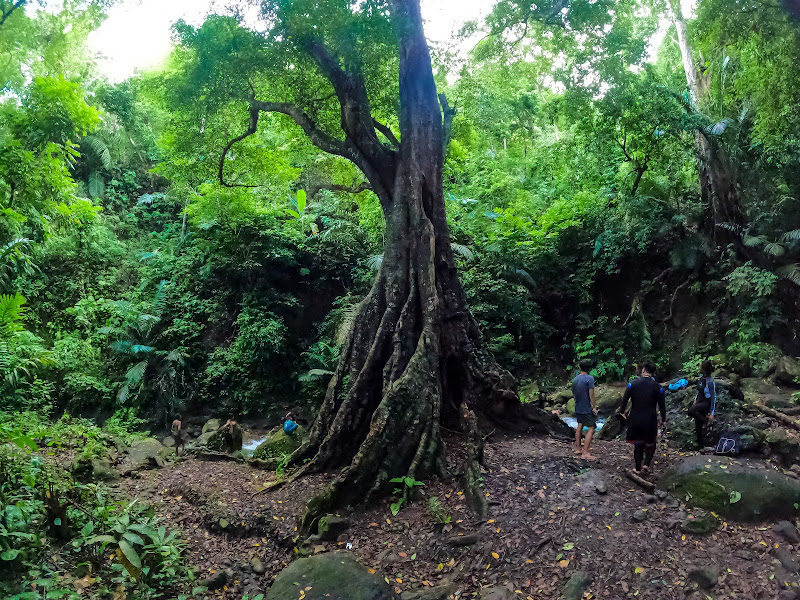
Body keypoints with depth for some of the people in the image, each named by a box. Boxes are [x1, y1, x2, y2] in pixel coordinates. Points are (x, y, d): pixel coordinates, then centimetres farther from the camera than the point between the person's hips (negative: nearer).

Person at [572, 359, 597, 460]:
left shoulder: (575, 379, 5)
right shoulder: (589, 378, -16)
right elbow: (591, 394, -17)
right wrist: (594, 407, -10)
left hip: (578, 408, 7)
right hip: (587, 408, -7)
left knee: (579, 426, 19)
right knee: (591, 429, -4)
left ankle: (578, 448, 26)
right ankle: (585, 453, -8)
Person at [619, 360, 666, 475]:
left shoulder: (632, 384, -5)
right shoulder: (657, 387, -4)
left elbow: (624, 400, -3)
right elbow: (662, 405, 0)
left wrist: (621, 412, 10)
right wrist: (663, 420, 12)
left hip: (635, 419, 1)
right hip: (650, 420, -1)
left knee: (638, 444, 14)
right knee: (651, 443, 17)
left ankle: (638, 469, 18)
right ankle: (646, 463, 0)